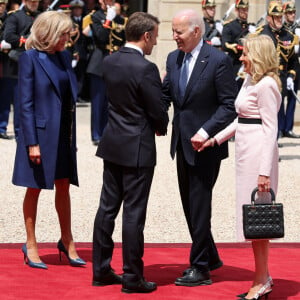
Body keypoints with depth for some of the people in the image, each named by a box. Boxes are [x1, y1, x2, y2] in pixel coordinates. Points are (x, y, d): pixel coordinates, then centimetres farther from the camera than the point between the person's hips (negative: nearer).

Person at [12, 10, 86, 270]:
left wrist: (72, 133, 5)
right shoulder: (30, 58, -11)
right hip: (40, 132, -6)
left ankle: (67, 241, 23)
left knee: (63, 187, 12)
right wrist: (31, 142, -17)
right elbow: (26, 103, -13)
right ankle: (31, 245, 16)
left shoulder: (64, 57, 7)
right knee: (35, 188, 5)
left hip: (63, 133, 6)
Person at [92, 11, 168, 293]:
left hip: (113, 144, 7)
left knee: (107, 207, 12)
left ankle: (101, 269, 19)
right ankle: (132, 277, 5)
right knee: (133, 214, -1)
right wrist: (161, 127, 8)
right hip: (137, 148, -7)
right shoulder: (146, 69, -19)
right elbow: (158, 112, -14)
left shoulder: (109, 62, 3)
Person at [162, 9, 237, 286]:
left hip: (206, 145, -7)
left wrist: (206, 131, -23)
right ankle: (210, 258, 29)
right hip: (182, 143, 7)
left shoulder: (218, 60, -13)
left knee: (199, 205, -3)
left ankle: (200, 268, 6)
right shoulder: (173, 58, 7)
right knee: (190, 204, 14)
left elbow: (230, 105, -14)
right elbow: (165, 96, 12)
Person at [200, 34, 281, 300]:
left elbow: (270, 128, -17)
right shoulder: (250, 81, 14)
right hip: (246, 150, 10)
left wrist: (264, 170, -21)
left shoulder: (266, 85, -14)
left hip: (259, 151, -10)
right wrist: (217, 139, 17)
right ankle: (263, 276, 19)